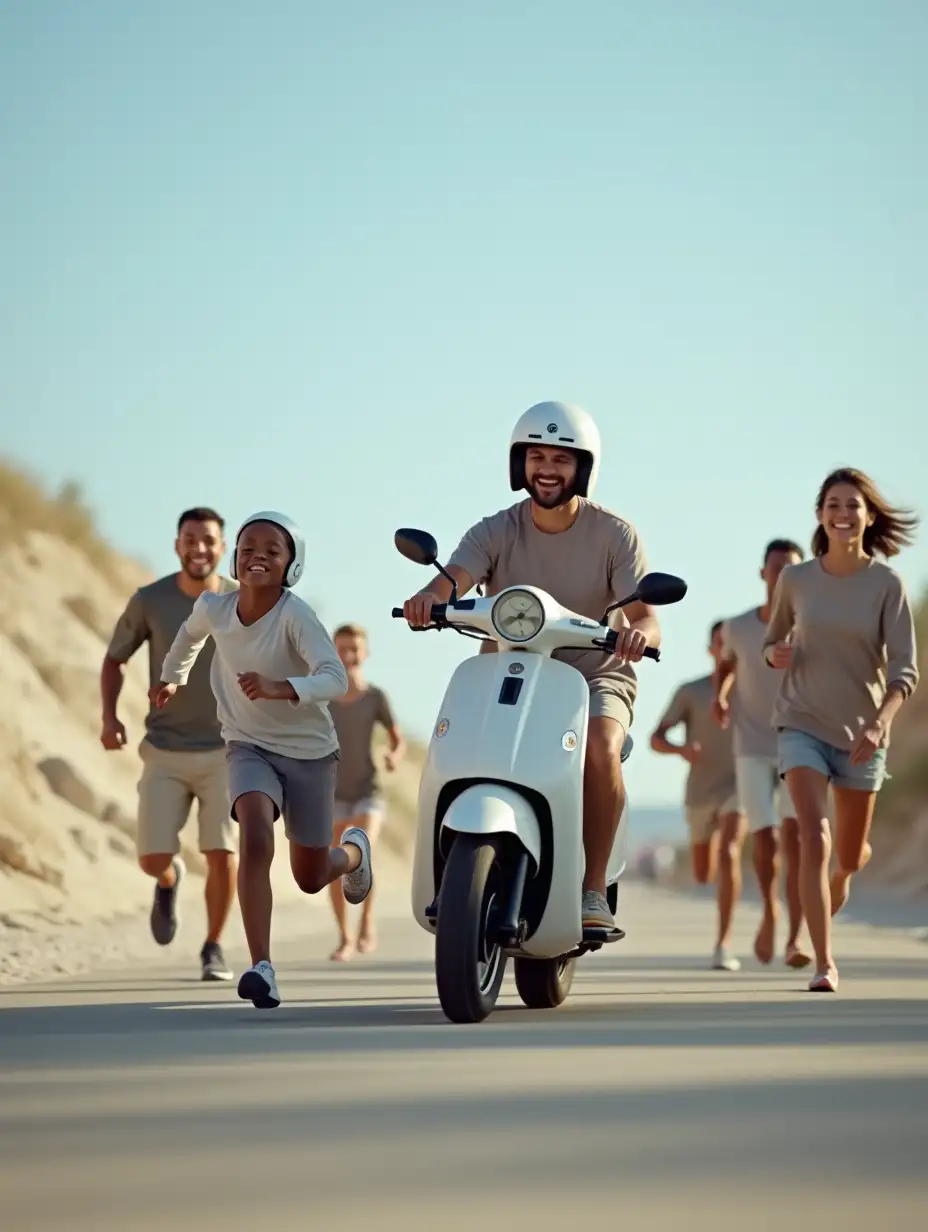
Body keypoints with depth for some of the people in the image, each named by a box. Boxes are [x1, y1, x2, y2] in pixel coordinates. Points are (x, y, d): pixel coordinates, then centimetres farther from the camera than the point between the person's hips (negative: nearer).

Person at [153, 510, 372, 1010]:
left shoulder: (295, 615, -24)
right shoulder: (213, 609, -9)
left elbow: (335, 678, -35)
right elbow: (190, 633, 16)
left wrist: (279, 688, -51)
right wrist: (171, 677, 31)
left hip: (309, 750, -2)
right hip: (249, 747, 2)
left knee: (310, 879, 11)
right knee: (255, 841, -28)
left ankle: (354, 851, 48)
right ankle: (262, 967, -30)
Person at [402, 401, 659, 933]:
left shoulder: (614, 534, -4)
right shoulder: (497, 531, -2)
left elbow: (647, 618, -14)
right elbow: (452, 580, -20)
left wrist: (639, 633, -40)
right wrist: (429, 598, -45)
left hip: (596, 675, -2)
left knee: (600, 746, -34)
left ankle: (593, 889, -25)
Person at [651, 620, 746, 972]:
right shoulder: (690, 691, -3)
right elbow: (656, 739, -7)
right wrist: (680, 750, -27)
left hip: (738, 787, -2)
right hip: (700, 793, 2)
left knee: (729, 855, -27)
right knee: (703, 876, 15)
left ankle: (723, 944, -27)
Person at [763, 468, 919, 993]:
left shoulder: (887, 584, -9)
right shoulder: (796, 579, -2)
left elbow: (905, 669, -13)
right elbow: (775, 639, 14)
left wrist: (879, 723, -30)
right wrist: (775, 654, -11)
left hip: (862, 732, 0)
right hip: (803, 725, 0)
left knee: (850, 856, 15)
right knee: (815, 840, -19)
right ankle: (825, 963, -16)